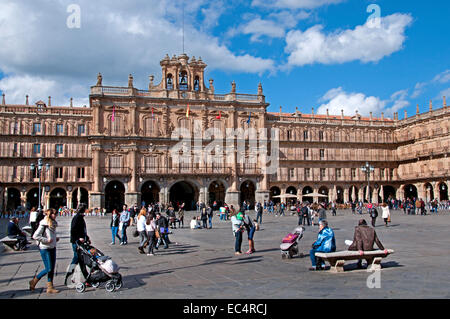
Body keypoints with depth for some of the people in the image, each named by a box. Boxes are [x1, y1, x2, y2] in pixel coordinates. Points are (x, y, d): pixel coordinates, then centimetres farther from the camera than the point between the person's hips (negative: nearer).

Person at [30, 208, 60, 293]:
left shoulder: (53, 223, 10)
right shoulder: (43, 224, -15)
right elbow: (35, 236, -18)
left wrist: (55, 239, 6)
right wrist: (47, 240, -20)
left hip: (52, 248, 8)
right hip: (45, 249, -8)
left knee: (52, 269, 7)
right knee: (48, 269, -4)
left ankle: (50, 287, 14)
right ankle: (34, 281, 16)